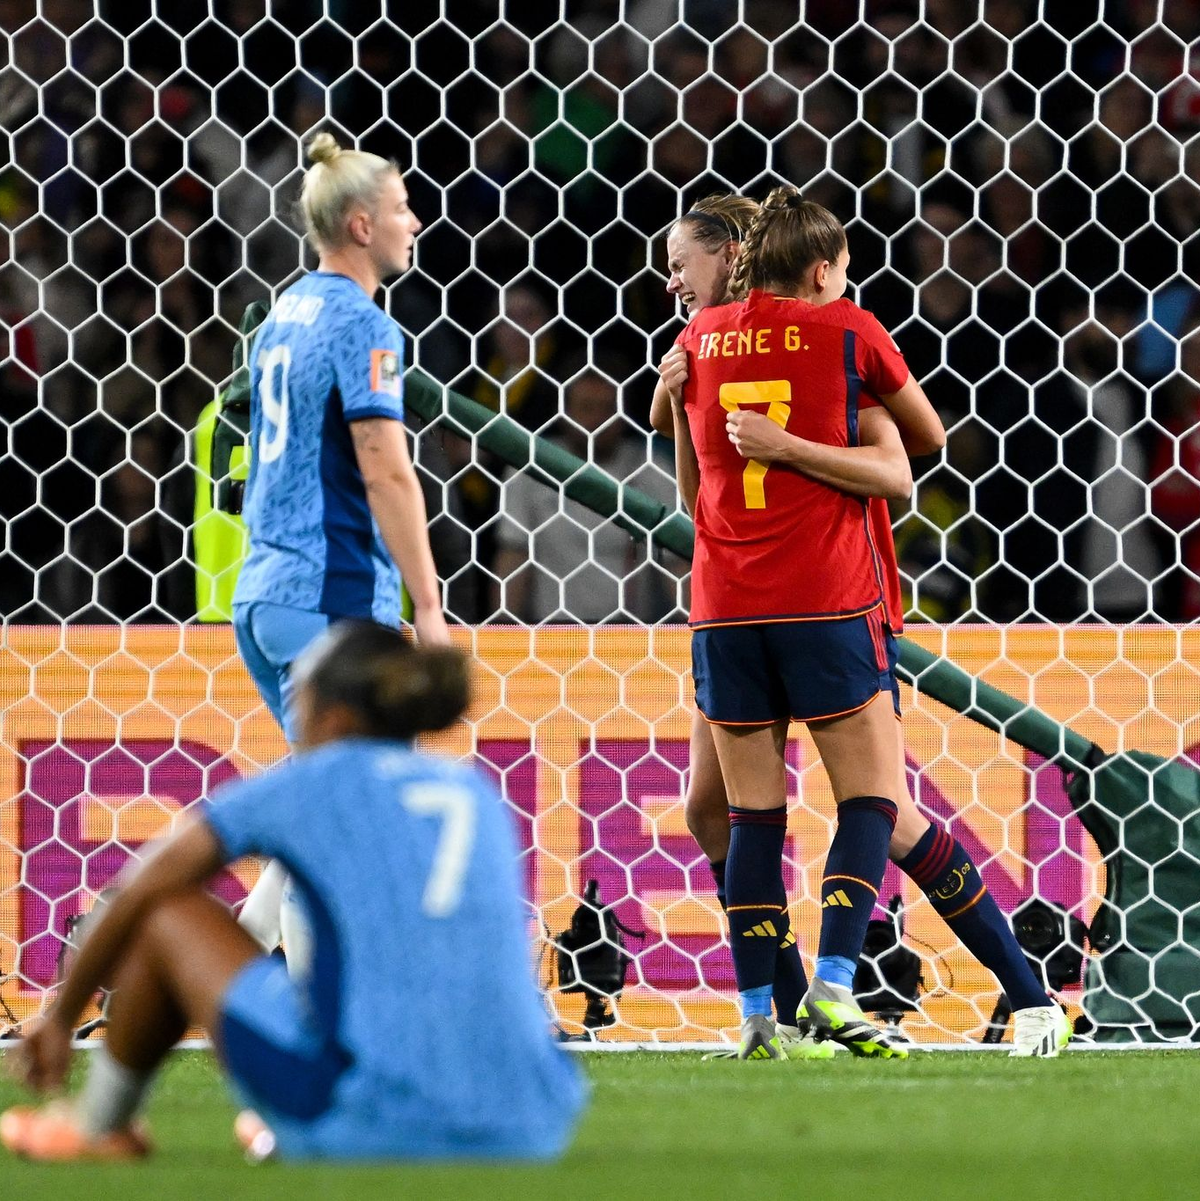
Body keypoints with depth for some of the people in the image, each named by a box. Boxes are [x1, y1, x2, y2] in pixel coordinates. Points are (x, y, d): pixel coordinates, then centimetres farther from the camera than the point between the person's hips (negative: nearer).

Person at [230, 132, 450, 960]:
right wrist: (429, 607, -19)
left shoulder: (283, 318, 15)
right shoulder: (362, 326, -12)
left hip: (264, 592, 9)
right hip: (334, 595, -9)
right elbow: (386, 471, -20)